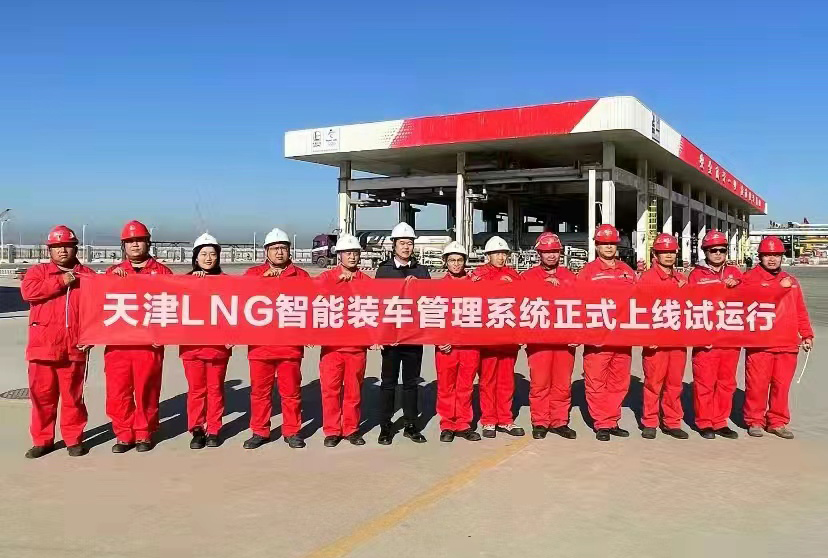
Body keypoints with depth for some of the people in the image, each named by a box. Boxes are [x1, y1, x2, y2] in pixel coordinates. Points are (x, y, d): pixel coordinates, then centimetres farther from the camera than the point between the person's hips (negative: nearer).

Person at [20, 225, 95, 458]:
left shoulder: (88, 275, 7)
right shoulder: (37, 271, 9)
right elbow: (28, 291, -12)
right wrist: (60, 282, -13)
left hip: (74, 347, -1)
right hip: (42, 346, 1)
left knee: (73, 395, 5)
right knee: (42, 394, 7)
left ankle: (74, 439, 16)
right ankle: (42, 440, 19)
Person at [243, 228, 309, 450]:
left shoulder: (301, 275, 10)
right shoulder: (253, 273, 12)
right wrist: (263, 279, -15)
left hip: (290, 342, -1)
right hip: (260, 342, 1)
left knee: (291, 390, 4)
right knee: (260, 390, 6)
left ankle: (292, 431, 15)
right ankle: (259, 431, 17)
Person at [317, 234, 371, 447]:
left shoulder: (366, 280, 10)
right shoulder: (327, 276, 7)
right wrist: (339, 280, -22)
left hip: (358, 344, 1)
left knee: (354, 389, 7)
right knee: (330, 388, 0)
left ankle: (351, 429, 19)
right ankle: (331, 431, 11)